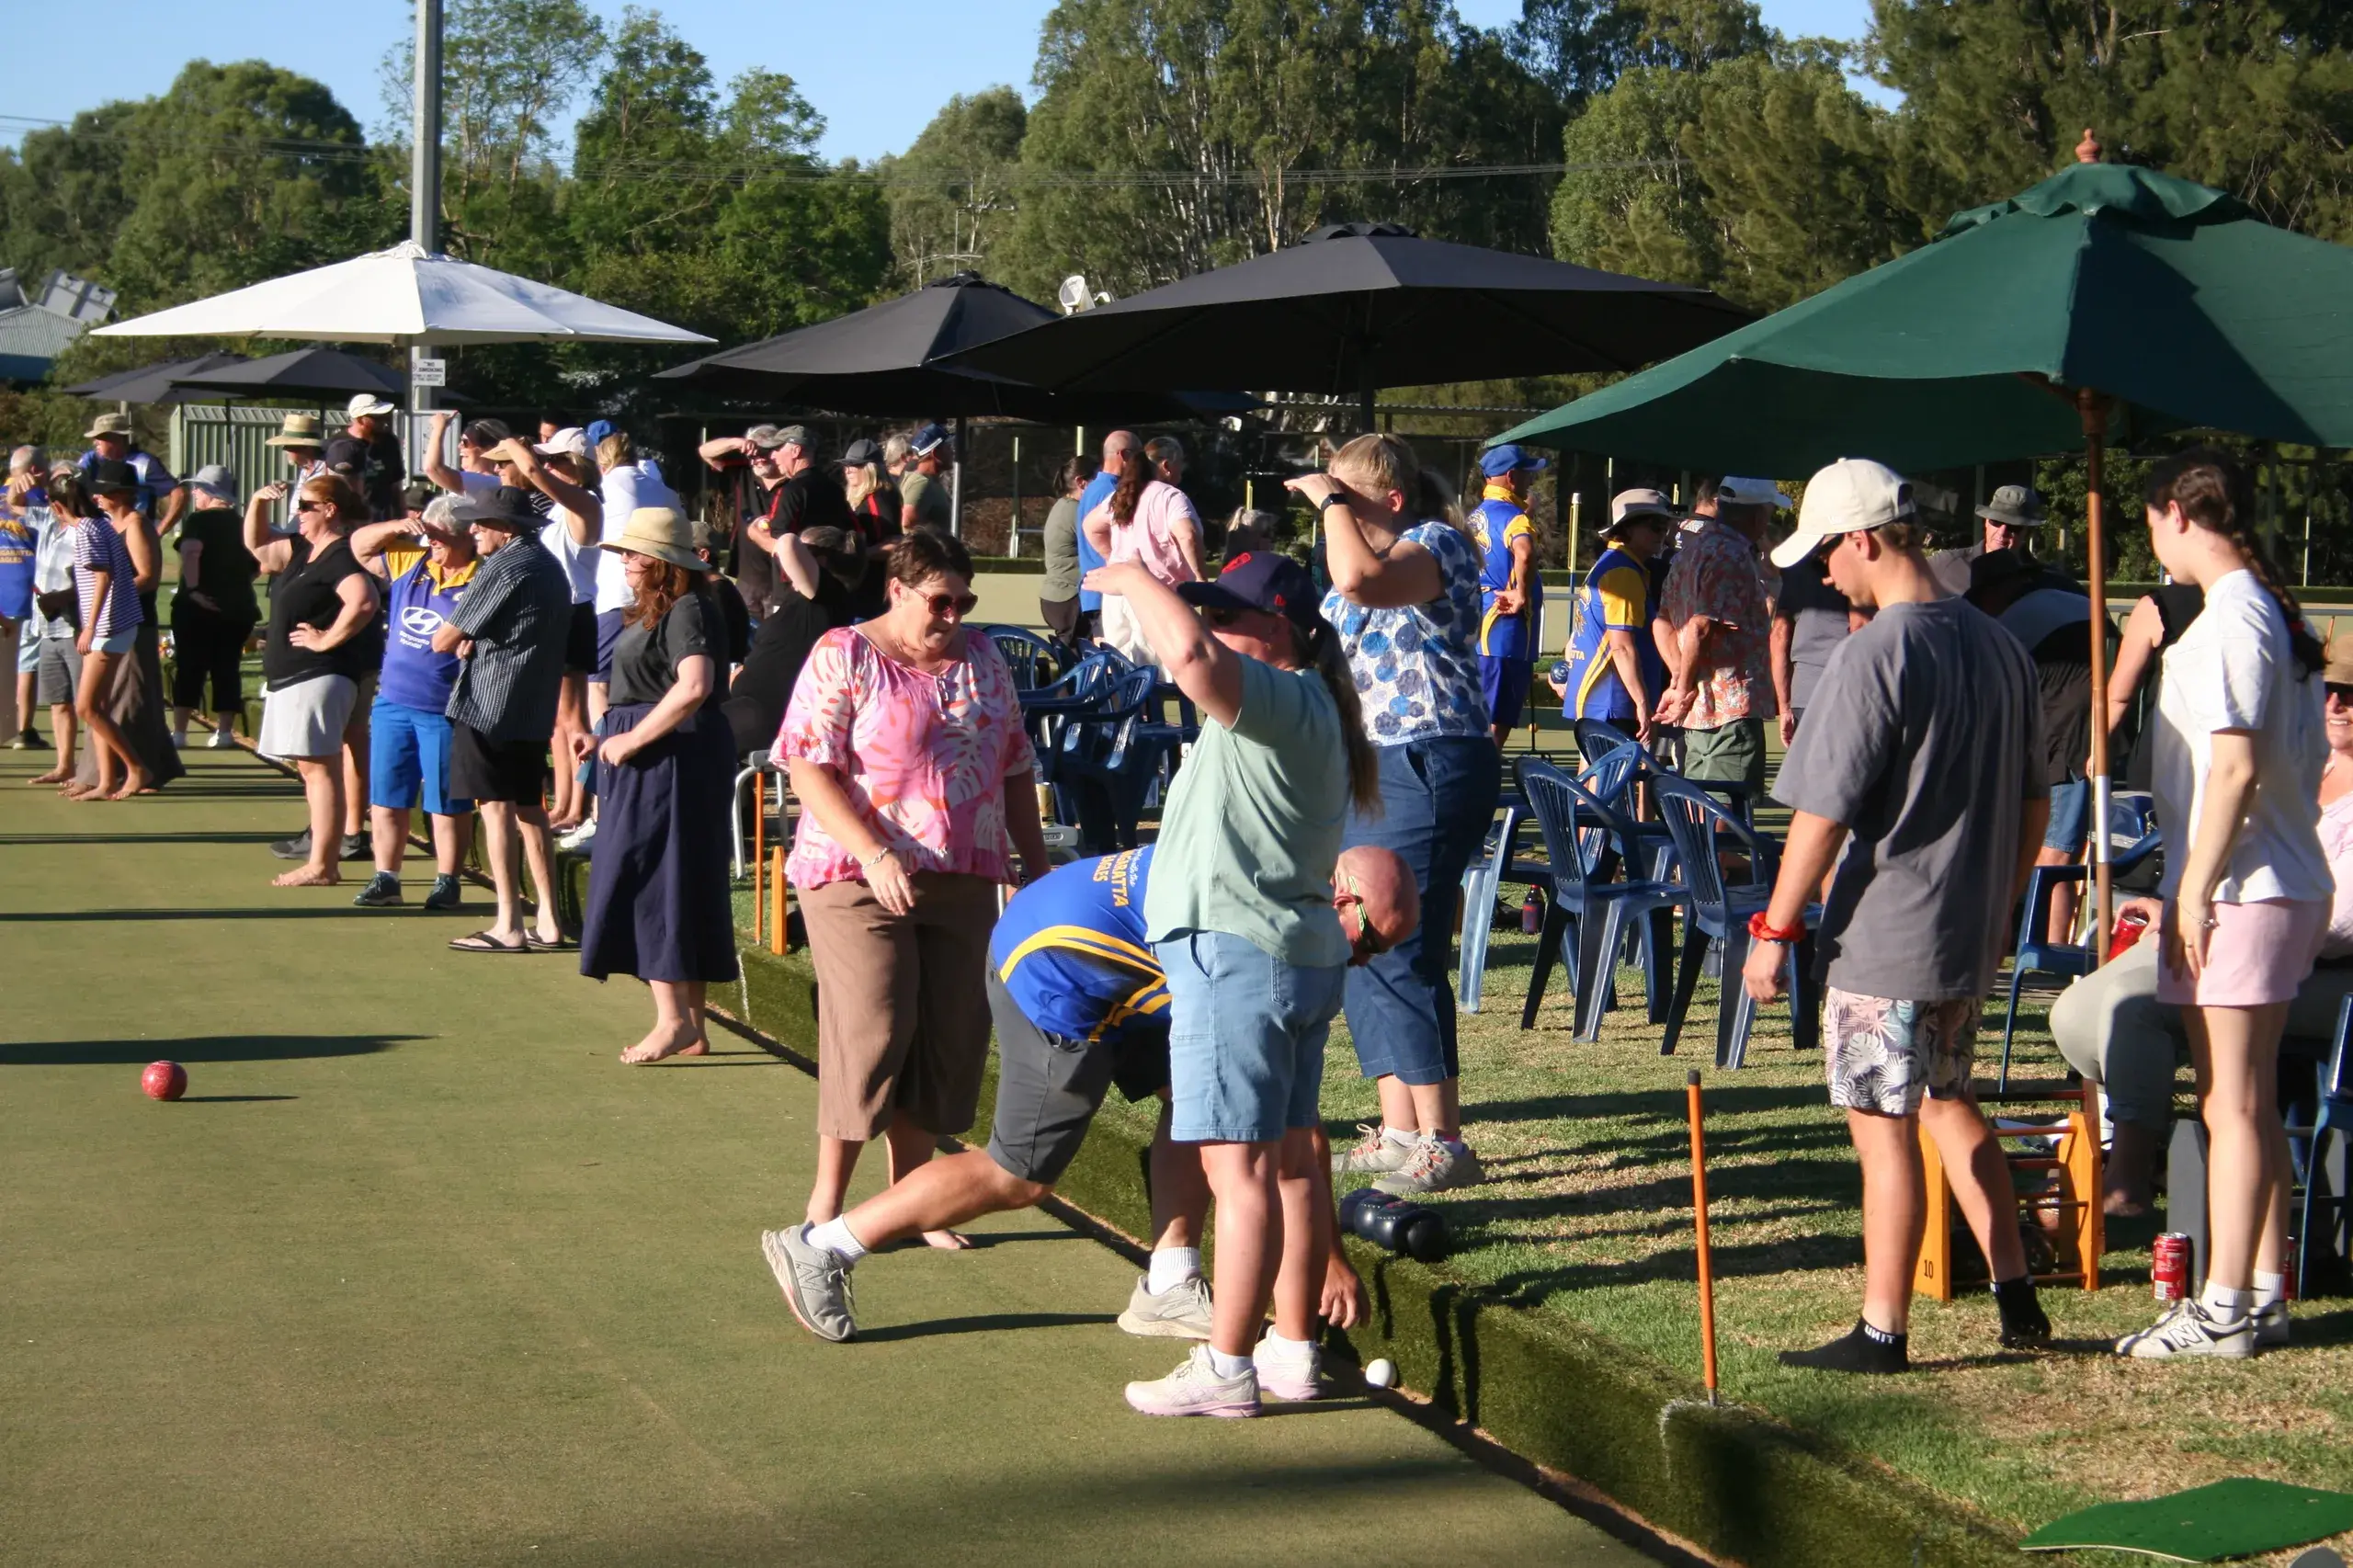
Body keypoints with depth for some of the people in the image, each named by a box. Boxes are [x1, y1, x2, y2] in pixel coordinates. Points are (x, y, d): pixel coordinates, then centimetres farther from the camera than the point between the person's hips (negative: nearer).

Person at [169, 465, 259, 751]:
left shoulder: (199, 520, -6)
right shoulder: (243, 525, 11)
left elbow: (190, 553, -23)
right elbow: (257, 567, 14)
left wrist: (193, 588, -20)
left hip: (198, 608, -5)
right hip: (238, 608, 5)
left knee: (189, 668, -1)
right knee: (228, 670, 9)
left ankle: (179, 731, -4)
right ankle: (225, 730, 7)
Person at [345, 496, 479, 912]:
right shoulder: (410, 563, 7)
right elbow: (359, 545, 14)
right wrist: (398, 527, -2)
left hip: (445, 712, -6)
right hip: (393, 703, 6)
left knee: (447, 804, 5)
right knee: (386, 799, 9)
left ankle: (447, 882, 15)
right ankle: (386, 879, 17)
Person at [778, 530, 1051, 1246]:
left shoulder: (982, 661, 13)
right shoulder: (843, 656, -4)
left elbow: (1015, 769, 19)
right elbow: (809, 769, -12)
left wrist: (1034, 863, 14)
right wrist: (872, 854, -22)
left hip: (963, 883, 5)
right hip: (862, 882, -5)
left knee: (950, 1038, 4)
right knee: (870, 1031, -9)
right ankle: (827, 1198, 4)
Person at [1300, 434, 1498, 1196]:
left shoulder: (1435, 546, -11)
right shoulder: (1377, 555, 18)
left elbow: (1359, 579, -32)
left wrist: (1331, 501, -18)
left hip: (1428, 767, -10)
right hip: (1367, 771, 10)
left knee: (1396, 955, -13)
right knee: (1361, 952, 10)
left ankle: (1441, 1142, -8)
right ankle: (1398, 1133, 16)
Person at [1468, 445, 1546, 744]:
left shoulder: (1476, 516, 15)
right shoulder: (1511, 515, -14)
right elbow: (1524, 553, -36)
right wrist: (1522, 596, -24)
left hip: (1477, 628, 9)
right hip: (1505, 631, -9)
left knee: (1481, 718, 16)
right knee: (1497, 723, -6)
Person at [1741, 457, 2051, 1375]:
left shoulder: (1874, 655, -18)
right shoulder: (1997, 647, 7)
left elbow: (1824, 815, -17)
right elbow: (2033, 801, 14)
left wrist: (1775, 930, -9)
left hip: (1883, 940, -8)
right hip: (1971, 938, 8)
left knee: (1884, 1129, 0)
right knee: (1947, 1102, 23)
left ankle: (1882, 1333, 8)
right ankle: (2016, 1296, 24)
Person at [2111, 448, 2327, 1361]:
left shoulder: (2229, 621, -16)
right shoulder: (2282, 616, 14)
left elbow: (2234, 769, -22)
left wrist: (2194, 891, -19)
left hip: (2237, 891, -10)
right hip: (2292, 883, 10)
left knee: (2230, 1105, -6)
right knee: (2252, 1103, 14)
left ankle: (2224, 1310, -2)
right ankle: (2265, 1294, 19)